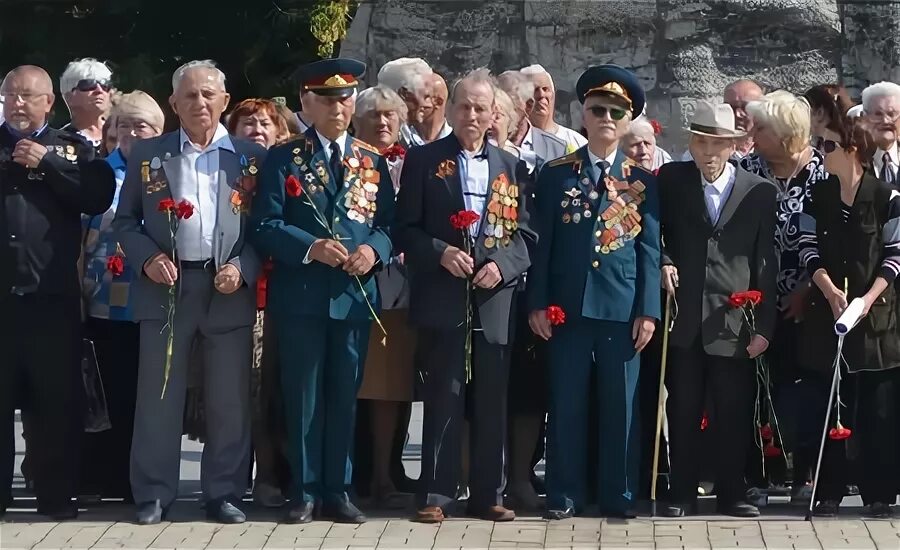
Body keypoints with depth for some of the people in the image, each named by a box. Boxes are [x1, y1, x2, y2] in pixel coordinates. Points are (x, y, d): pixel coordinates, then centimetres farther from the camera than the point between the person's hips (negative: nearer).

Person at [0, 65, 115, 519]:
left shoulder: (72, 148, 9)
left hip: (51, 294, -1)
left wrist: (46, 162, -8)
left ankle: (56, 495, 10)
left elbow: (99, 197, -6)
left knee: (56, 400, 3)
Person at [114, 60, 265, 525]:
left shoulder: (251, 157, 6)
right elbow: (125, 220, 10)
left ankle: (224, 493, 12)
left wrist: (242, 267, -10)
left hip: (229, 288, 0)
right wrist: (148, 258, -7)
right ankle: (153, 495, 8)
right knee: (158, 395, 2)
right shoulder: (147, 154, 8)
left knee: (229, 399, 3)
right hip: (166, 286, 0)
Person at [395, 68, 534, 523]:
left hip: (495, 298, 3)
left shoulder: (511, 167, 13)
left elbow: (524, 233, 10)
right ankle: (436, 494, 3)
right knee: (443, 398, -2)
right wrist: (440, 252, -14)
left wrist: (502, 265, -9)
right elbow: (405, 229, 2)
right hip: (442, 298, -2)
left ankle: (488, 494, 13)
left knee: (491, 401, 5)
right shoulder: (423, 160, 5)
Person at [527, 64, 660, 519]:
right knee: (566, 404, 3)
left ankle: (618, 495, 13)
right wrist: (537, 303, -2)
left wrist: (648, 311, -3)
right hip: (568, 307, 0)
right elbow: (541, 244, 5)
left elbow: (650, 251, 5)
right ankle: (564, 494, 11)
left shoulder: (642, 182, 8)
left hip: (623, 310, 0)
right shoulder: (555, 175, 7)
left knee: (620, 405, 4)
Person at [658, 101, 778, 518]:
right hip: (684, 319, 1)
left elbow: (765, 264, 3)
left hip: (733, 323, 0)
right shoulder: (671, 180, 5)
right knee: (683, 411, 5)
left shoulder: (759, 192, 3)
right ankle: (682, 495, 13)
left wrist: (764, 325, -1)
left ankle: (731, 494, 14)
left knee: (735, 413, 3)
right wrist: (663, 262, -7)